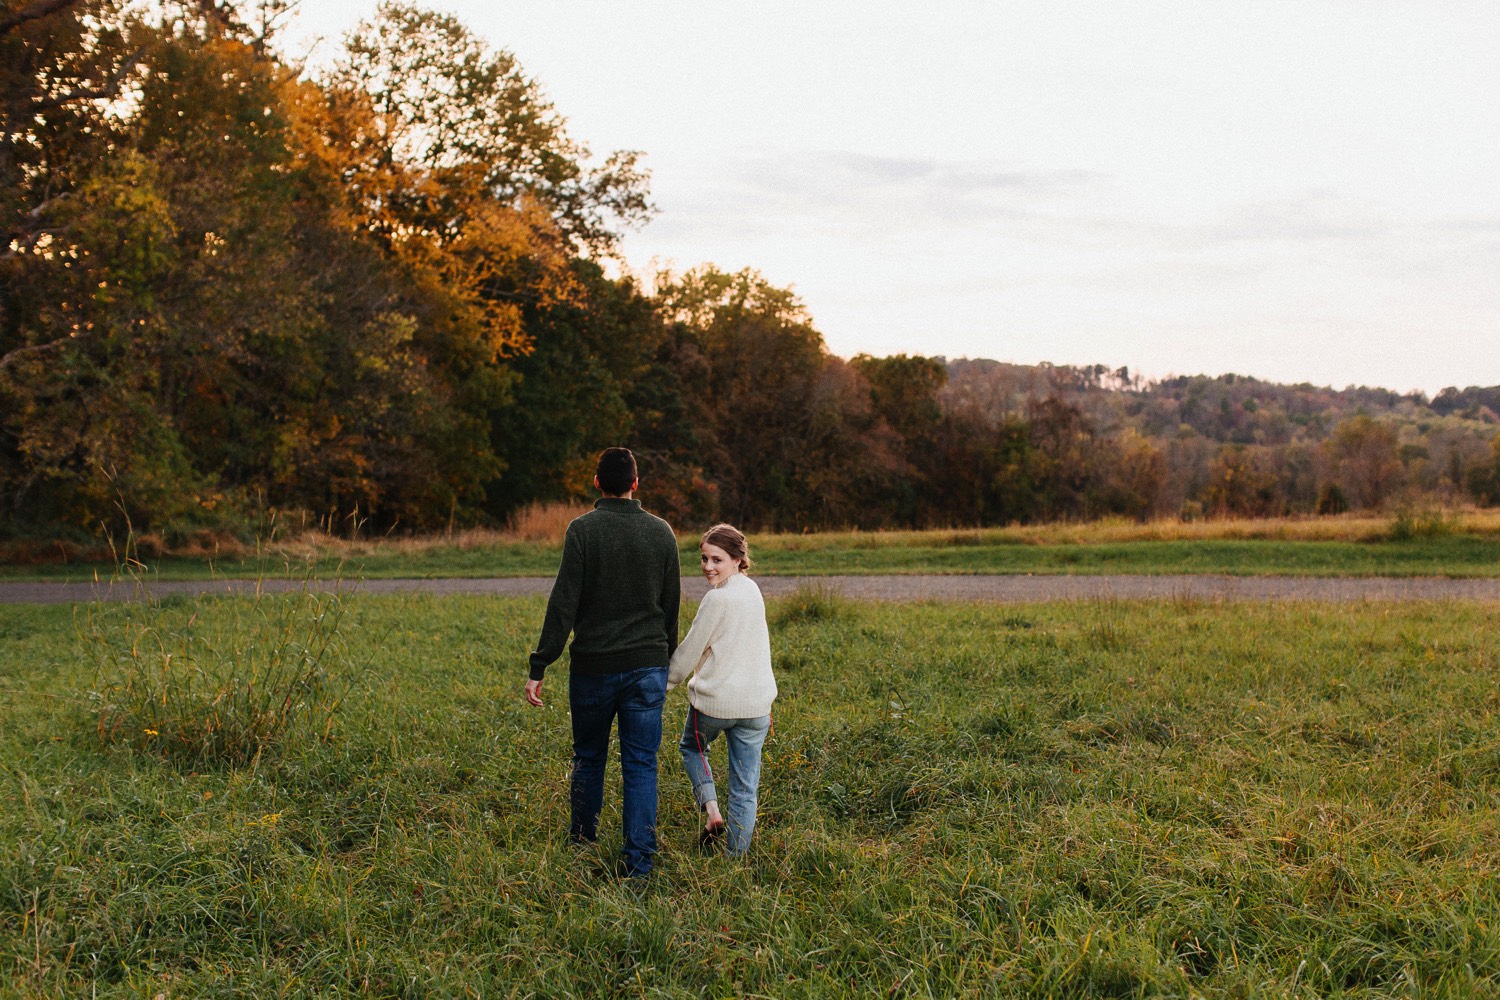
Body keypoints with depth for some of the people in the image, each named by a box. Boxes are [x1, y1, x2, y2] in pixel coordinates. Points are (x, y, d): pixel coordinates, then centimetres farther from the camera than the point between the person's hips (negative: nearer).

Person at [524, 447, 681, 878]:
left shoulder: (582, 530, -8)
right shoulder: (662, 532, 2)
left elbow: (563, 604, -12)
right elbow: (671, 605, 10)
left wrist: (539, 666, -8)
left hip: (593, 665, -1)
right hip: (648, 665, 2)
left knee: (588, 757, 17)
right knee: (641, 765, 4)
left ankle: (583, 841, 32)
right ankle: (639, 860, 3)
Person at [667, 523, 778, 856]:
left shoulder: (717, 599, -15)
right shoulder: (753, 591, 8)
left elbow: (689, 651, -7)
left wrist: (664, 682, 8)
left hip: (714, 701, -6)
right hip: (756, 703, 6)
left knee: (692, 747, 25)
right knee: (745, 785, 10)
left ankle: (711, 809, 6)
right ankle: (736, 854, 13)